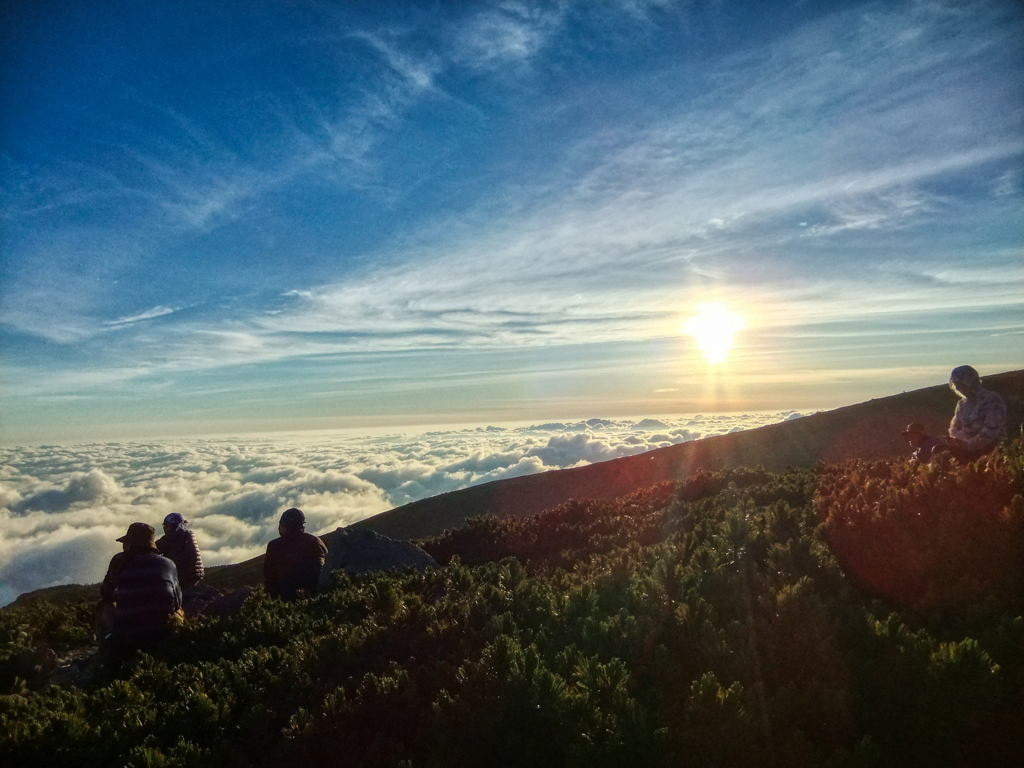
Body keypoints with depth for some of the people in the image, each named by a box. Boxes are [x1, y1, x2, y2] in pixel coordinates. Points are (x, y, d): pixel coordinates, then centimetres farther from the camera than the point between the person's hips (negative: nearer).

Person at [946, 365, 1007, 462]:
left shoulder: (992, 401, -8)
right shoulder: (962, 403, 14)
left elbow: (991, 431, -18)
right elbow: (955, 428, 16)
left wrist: (969, 444, -21)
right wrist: (957, 441, -6)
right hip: (966, 448, 6)